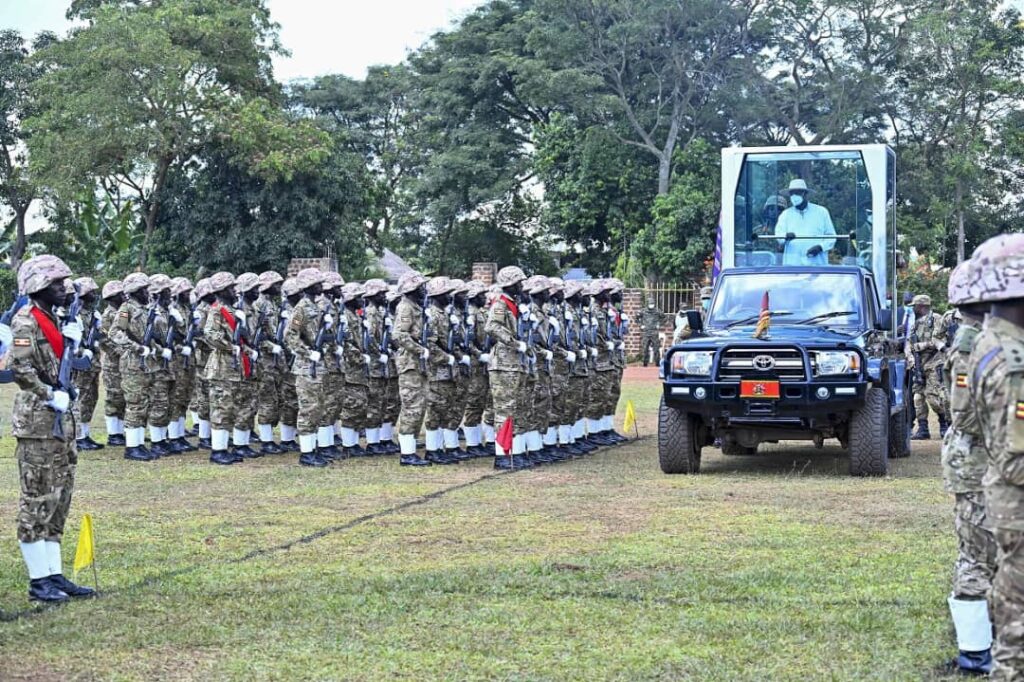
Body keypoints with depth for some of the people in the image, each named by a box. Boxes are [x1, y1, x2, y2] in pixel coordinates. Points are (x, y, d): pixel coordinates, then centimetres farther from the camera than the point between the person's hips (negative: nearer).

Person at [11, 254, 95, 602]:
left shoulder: (53, 320, 16)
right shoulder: (25, 320, -12)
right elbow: (20, 368, -21)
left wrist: (71, 342, 5)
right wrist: (51, 396, -17)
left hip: (60, 419, 9)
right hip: (37, 420, -9)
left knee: (59, 496, 10)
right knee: (38, 498, -5)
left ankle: (54, 574, 16)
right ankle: (39, 581, -1)